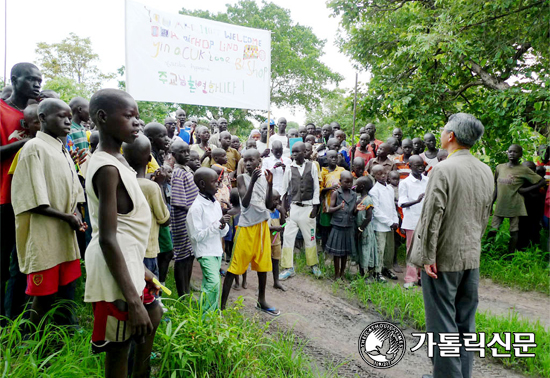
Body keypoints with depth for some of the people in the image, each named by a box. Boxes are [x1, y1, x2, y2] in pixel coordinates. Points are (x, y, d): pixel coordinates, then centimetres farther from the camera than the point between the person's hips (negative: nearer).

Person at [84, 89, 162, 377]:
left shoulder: (115, 161, 9)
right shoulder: (107, 168, -21)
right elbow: (107, 238, -24)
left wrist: (140, 267, 19)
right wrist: (132, 300, -24)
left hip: (129, 261, 10)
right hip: (115, 269, -10)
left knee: (152, 317, 26)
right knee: (120, 346, 6)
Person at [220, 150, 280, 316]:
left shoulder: (264, 177, 5)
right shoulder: (242, 178, -5)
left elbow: (269, 205, -1)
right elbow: (245, 203, -18)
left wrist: (270, 184, -13)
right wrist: (252, 181, -26)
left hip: (262, 225, 5)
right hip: (246, 226, -5)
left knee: (263, 264, 13)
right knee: (236, 266, -4)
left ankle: (261, 301, 30)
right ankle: (223, 304, 5)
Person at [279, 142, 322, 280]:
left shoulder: (311, 167, 1)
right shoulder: (289, 169, 3)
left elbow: (316, 187, 2)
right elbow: (284, 189, 7)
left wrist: (315, 207, -3)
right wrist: (283, 208, 3)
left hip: (308, 207, -1)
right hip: (293, 207, 1)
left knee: (310, 238, 9)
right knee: (288, 237, -2)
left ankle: (313, 265, 27)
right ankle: (288, 268, 9)